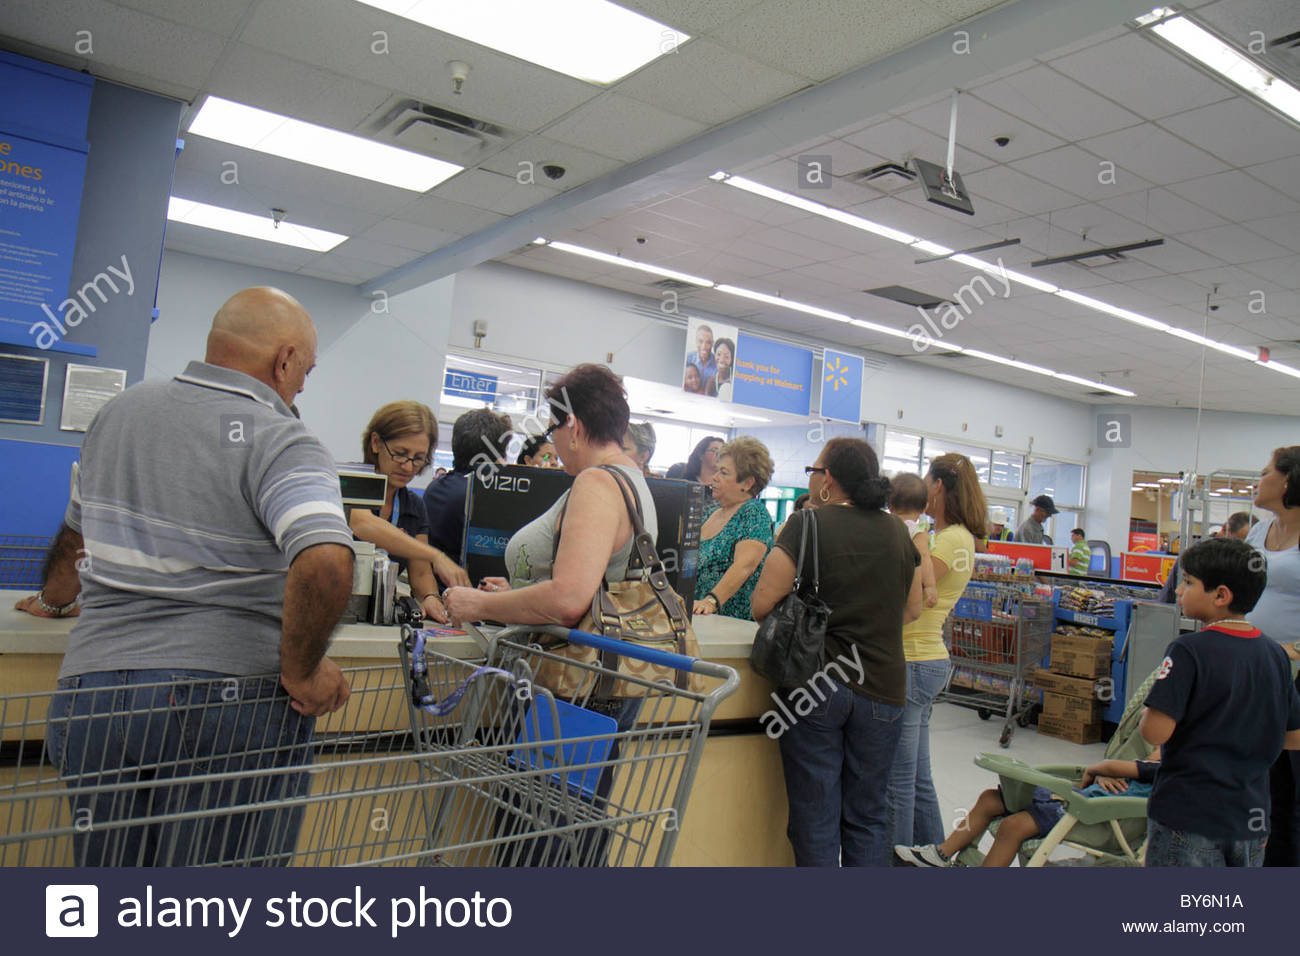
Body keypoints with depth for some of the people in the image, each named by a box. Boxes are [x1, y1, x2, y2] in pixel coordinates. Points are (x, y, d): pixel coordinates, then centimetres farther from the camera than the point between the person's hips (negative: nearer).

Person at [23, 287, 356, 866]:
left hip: (90, 691, 6)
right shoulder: (283, 443, -12)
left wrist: (52, 600, 45)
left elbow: (78, 532, 26)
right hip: (227, 703, -6)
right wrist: (301, 673, -14)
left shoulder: (121, 410, 10)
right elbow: (326, 564, -30)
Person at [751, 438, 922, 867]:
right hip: (881, 688, 4)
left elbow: (761, 604, -11)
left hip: (812, 684, -4)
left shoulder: (807, 523, -8)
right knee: (868, 815, 15)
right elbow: (912, 609, 16)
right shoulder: (898, 531, 6)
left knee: (815, 817, 7)